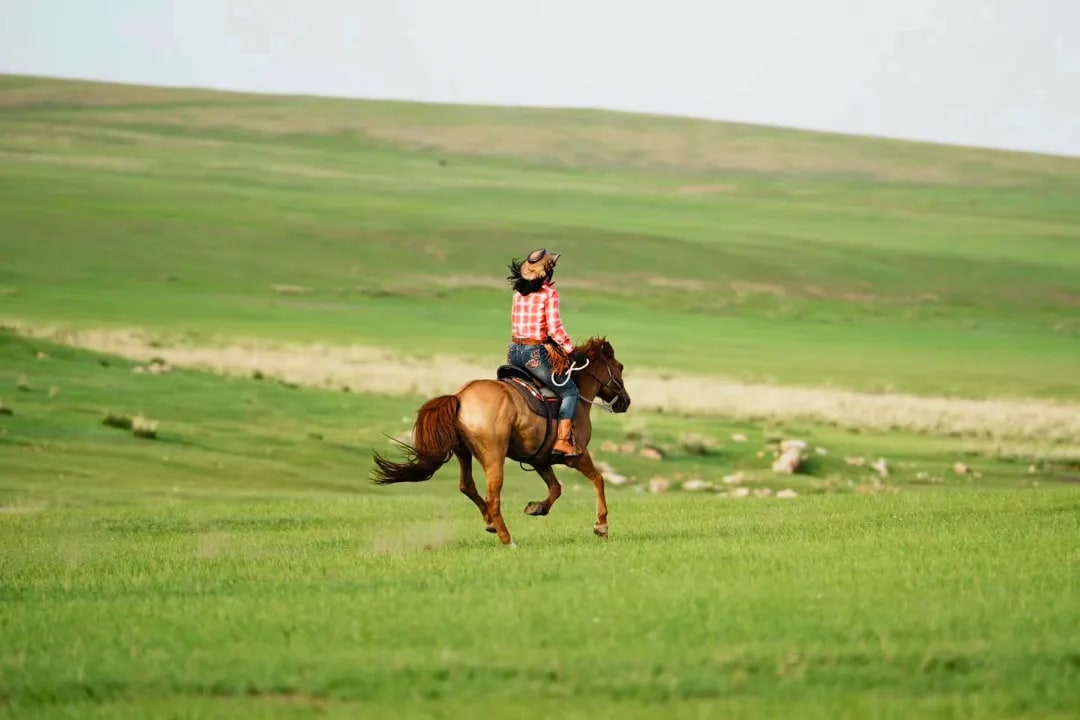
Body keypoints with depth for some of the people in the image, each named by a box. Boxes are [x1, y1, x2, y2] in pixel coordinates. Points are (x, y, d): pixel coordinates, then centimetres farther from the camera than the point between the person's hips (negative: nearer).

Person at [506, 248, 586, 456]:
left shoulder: (519, 293, 9)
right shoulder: (549, 293, -10)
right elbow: (554, 327, -16)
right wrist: (571, 351, -8)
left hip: (515, 351, 7)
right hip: (536, 353, -7)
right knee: (570, 392, 5)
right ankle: (562, 440, -8)